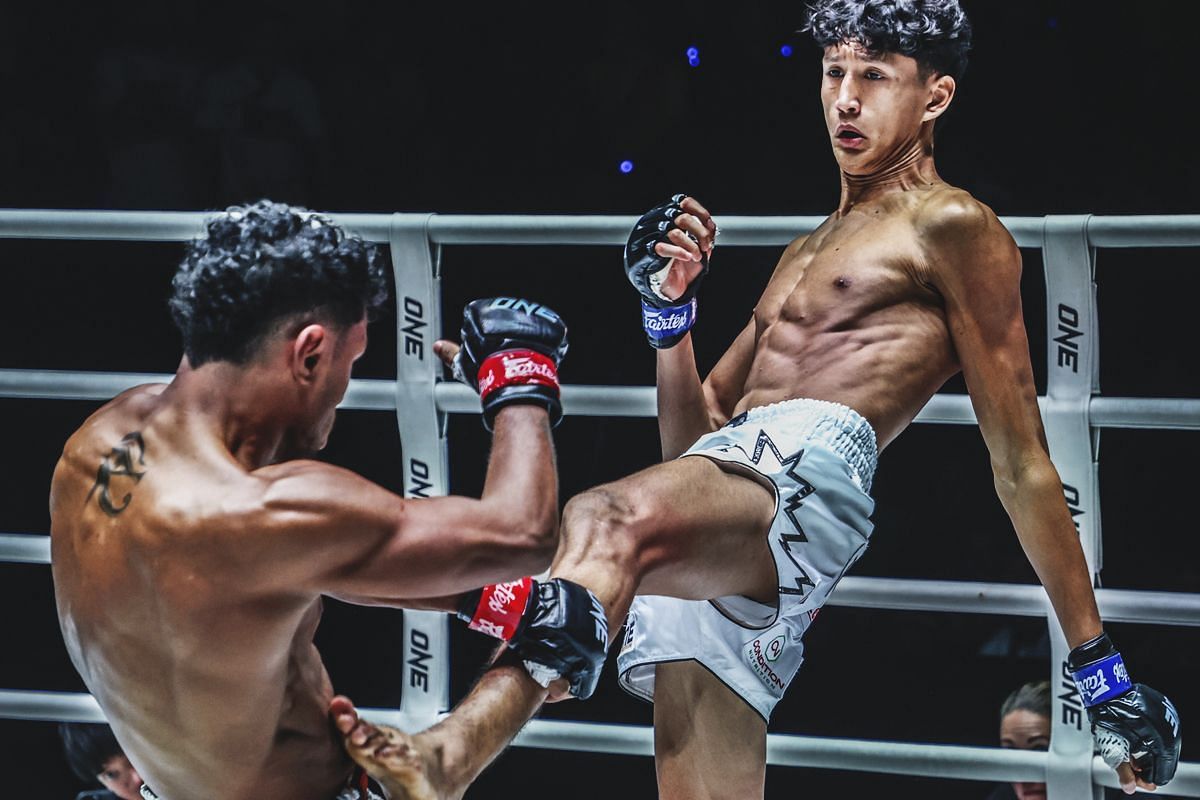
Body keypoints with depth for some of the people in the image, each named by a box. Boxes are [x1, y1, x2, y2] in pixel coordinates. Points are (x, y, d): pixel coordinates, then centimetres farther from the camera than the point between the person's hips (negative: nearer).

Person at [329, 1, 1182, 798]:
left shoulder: (949, 227, 9)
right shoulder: (807, 253, 34)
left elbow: (1022, 462, 4)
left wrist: (1100, 666, 1)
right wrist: (670, 308, 17)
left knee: (608, 519, -38)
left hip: (811, 467, -8)